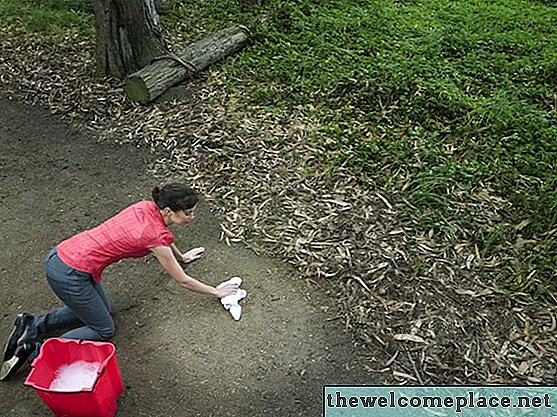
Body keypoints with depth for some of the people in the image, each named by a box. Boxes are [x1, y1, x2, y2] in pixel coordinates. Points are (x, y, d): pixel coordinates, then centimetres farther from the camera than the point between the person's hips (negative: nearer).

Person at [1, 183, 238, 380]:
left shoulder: (148, 207, 1)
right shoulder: (155, 236, -19)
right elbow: (183, 281, -7)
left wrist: (181, 257, 39)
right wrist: (217, 292, 6)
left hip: (61, 254, 8)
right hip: (69, 275, -8)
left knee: (95, 309, 25)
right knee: (104, 330, 9)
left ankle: (32, 326, 21)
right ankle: (34, 350, 4)